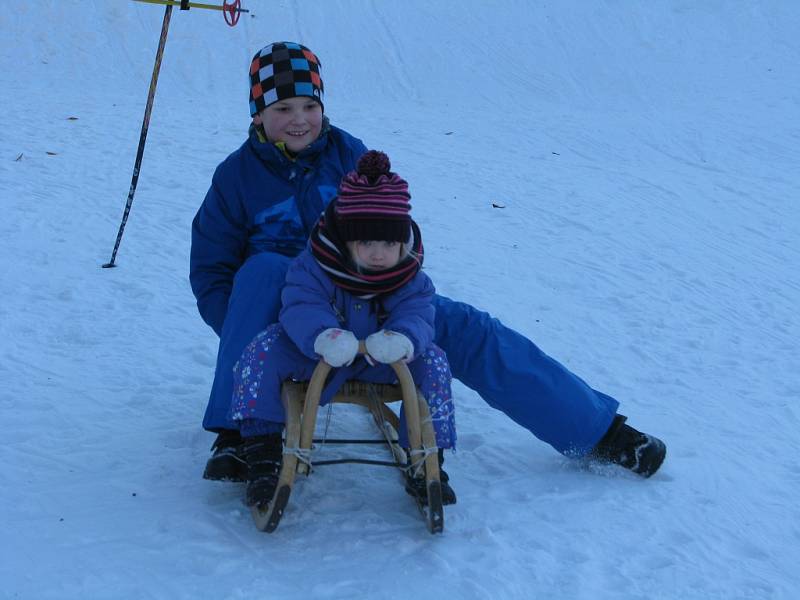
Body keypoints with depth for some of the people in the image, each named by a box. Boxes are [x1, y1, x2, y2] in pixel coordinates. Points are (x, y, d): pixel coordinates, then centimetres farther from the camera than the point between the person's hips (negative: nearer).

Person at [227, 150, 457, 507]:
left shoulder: (411, 279, -14)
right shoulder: (313, 266, -21)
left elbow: (417, 316, -25)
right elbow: (300, 307, -32)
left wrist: (401, 338, -52)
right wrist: (324, 336, -56)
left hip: (379, 361, 2)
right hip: (317, 357, -1)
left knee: (432, 361, -22)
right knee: (264, 348, -28)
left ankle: (425, 461, -11)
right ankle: (262, 454, -23)